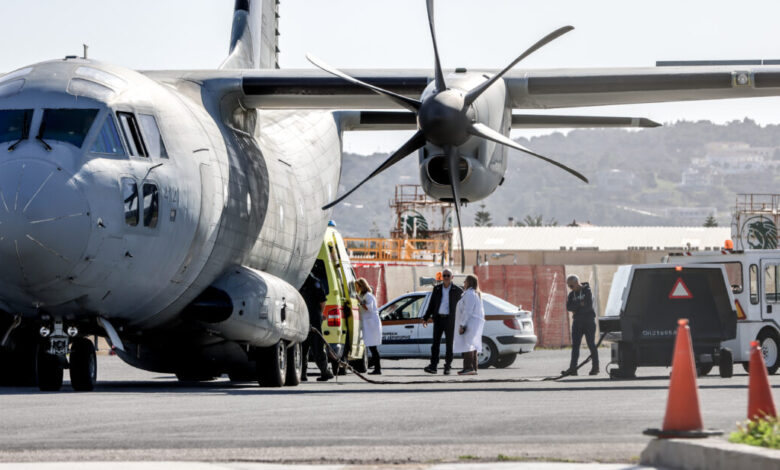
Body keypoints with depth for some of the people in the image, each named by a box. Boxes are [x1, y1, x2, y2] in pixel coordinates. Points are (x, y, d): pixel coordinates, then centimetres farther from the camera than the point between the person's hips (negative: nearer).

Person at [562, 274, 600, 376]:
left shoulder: (587, 291, -5)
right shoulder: (572, 294, 11)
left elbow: (589, 305, -16)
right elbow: (568, 307, -1)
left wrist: (576, 310, -9)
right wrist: (580, 305, -15)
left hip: (588, 321, -5)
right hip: (577, 322, 5)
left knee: (591, 345, -3)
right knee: (575, 345, -2)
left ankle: (595, 368, 3)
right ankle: (573, 368, -6)